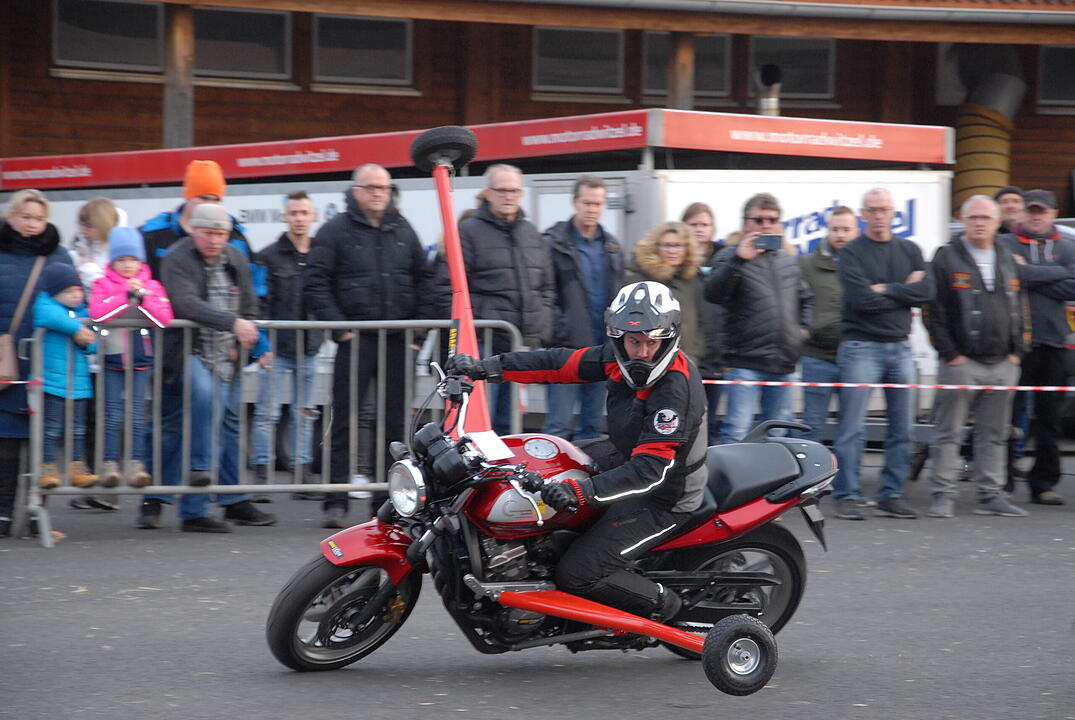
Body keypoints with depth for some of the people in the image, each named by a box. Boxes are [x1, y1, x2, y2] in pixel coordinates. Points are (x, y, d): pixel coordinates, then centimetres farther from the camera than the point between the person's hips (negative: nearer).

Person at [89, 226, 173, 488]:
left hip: (141, 358, 1)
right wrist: (127, 296, -16)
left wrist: (142, 297, -17)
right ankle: (110, 464, 3)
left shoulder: (151, 286, 4)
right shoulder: (102, 285, 1)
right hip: (112, 358, -1)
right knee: (113, 414, -2)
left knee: (137, 414, 1)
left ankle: (136, 463, 5)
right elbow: (98, 312, -17)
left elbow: (164, 318, -9)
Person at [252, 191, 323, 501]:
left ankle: (304, 475, 13)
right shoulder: (269, 257, -3)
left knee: (305, 415, 9)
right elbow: (260, 304, -7)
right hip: (278, 350, -4)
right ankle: (261, 477, 0)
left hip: (309, 350, 4)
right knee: (267, 414, -3)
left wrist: (325, 335, 6)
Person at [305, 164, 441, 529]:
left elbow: (423, 278, 19)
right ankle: (337, 502, -1)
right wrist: (338, 327, -11)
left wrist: (422, 321, 6)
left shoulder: (402, 230, 13)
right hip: (355, 338, -4)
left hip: (397, 340, 4)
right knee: (347, 421, -4)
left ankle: (388, 499, 14)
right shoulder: (335, 231, -1)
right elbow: (315, 282, -4)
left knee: (395, 421, 6)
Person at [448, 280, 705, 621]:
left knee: (577, 574, -15)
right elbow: (562, 363, -1)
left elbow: (650, 470, -36)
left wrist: (581, 491, -47)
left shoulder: (674, 391, -32)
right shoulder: (620, 356, -9)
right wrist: (486, 368, -6)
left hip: (662, 499, -9)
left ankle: (661, 603, 5)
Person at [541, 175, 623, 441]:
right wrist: (555, 332, -16)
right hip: (567, 347, -6)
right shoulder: (554, 242, -5)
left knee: (593, 426, 10)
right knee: (559, 424, -9)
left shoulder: (611, 246, 15)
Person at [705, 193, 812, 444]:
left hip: (783, 364, 6)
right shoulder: (732, 257, 0)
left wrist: (803, 327, 17)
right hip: (745, 361, -6)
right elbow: (713, 294, -18)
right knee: (736, 432, -13)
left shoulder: (788, 261, 18)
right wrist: (739, 260, -26)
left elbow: (805, 298, 33)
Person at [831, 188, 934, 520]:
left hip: (900, 347, 5)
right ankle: (847, 495, -4)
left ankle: (891, 495, 12)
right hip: (861, 346, -5)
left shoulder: (909, 250, 12)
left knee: (902, 428, 5)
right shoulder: (852, 253, -1)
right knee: (852, 427, -8)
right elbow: (861, 299, -15)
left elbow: (926, 291, -1)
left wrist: (886, 289, -10)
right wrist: (905, 292, -6)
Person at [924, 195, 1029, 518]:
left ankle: (991, 495, 13)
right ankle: (944, 495, 0)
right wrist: (951, 355, -12)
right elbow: (934, 312, -7)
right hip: (961, 363, -5)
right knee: (948, 433, -3)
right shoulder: (947, 259, -2)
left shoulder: (1008, 261, 15)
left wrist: (1016, 352, 8)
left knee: (994, 434, 8)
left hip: (1002, 366, 5)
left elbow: (1019, 310, 19)